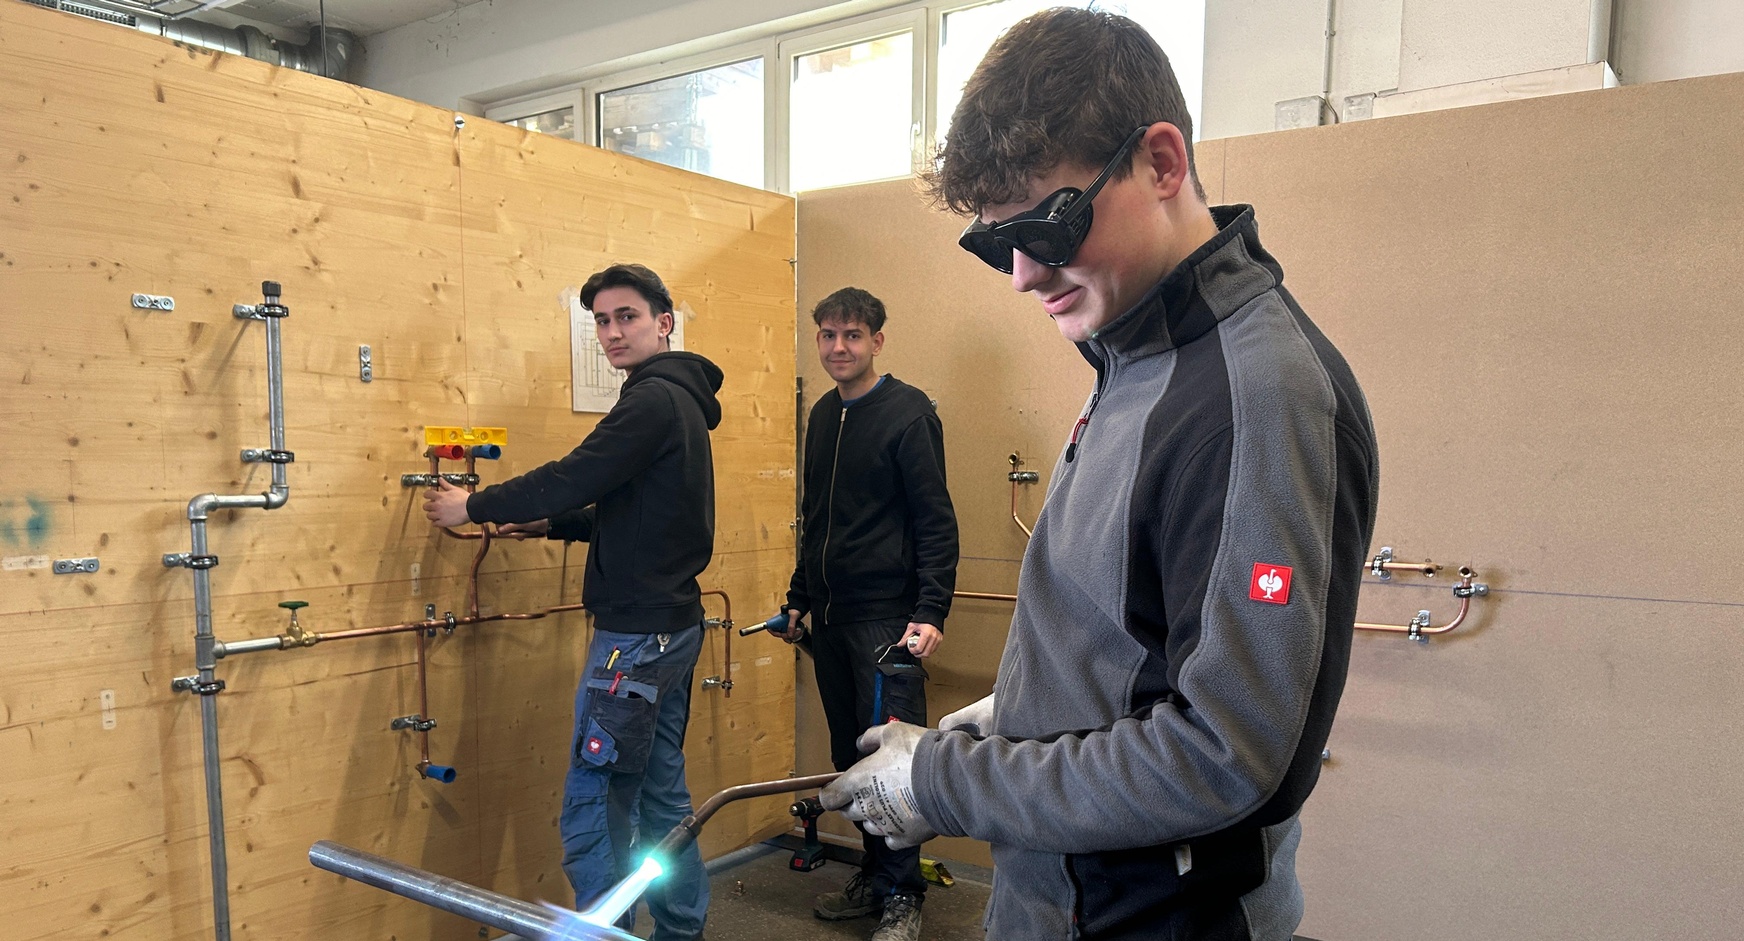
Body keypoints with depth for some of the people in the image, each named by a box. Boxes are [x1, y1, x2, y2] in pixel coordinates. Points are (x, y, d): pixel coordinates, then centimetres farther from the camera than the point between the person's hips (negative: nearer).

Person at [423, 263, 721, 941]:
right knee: (662, 795, 18)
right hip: (670, 624, 10)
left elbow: (575, 476, -20)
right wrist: (550, 523, 13)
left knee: (593, 809, -4)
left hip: (638, 630, -10)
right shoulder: (681, 400, 16)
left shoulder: (654, 400, -14)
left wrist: (474, 507, -7)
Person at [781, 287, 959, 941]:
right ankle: (874, 875, 27)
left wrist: (932, 611, -20)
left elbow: (935, 521, -12)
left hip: (886, 617, -7)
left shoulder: (908, 413, -8)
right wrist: (799, 598, 19)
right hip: (830, 616, 7)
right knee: (850, 754, 13)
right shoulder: (823, 416, 13)